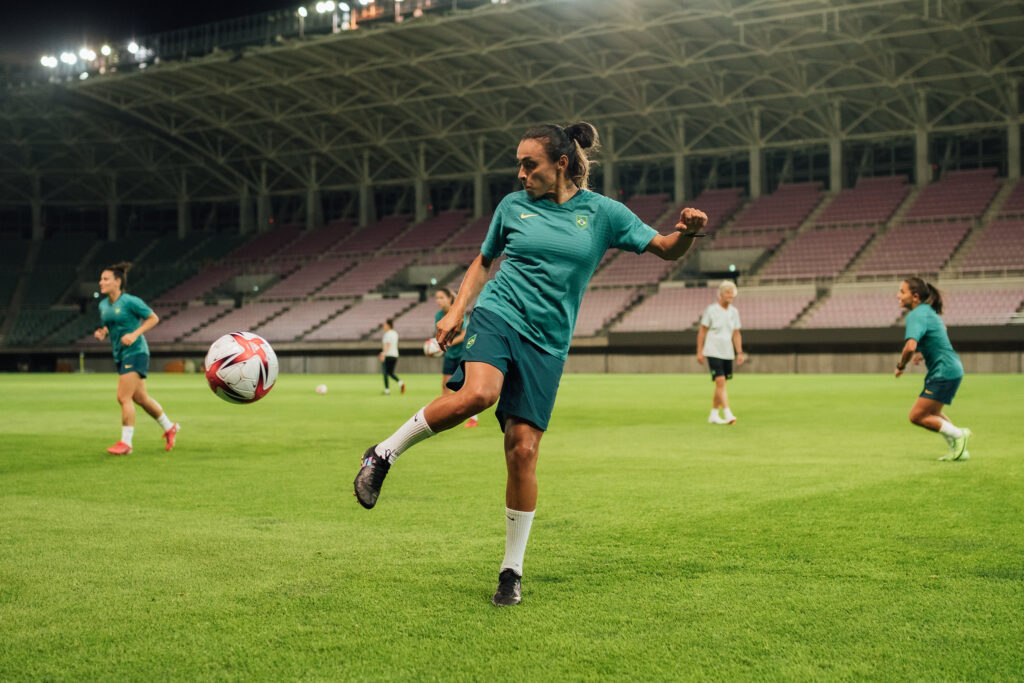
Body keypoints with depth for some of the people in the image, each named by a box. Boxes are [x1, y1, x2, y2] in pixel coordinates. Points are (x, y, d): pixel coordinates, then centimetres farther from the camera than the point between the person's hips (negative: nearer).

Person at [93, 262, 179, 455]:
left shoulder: (130, 301, -13)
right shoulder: (103, 305, 9)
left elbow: (153, 318, -6)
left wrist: (135, 334, -17)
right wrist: (102, 333, 1)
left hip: (135, 353, -8)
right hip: (120, 355, 8)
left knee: (124, 398, -13)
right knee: (140, 397, 13)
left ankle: (126, 442, -5)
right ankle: (169, 428, 30)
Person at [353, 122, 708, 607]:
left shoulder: (603, 213, 6)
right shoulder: (514, 205, 10)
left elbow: (667, 250, 3)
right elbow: (483, 261, 22)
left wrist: (688, 231, -20)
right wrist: (456, 311, 9)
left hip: (546, 344, 1)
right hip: (497, 316, 0)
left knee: (522, 452, -5)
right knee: (477, 394, -34)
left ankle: (512, 571, 10)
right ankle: (384, 454, -14)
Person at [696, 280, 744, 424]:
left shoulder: (734, 312, 9)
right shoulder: (711, 310, -6)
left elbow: (736, 334, 14)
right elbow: (702, 331, -3)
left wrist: (739, 353, 8)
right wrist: (699, 351, -6)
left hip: (727, 353, 5)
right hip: (713, 352, -5)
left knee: (720, 385, 9)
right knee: (720, 382, -15)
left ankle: (713, 415, 19)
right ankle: (727, 414, -18)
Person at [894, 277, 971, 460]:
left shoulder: (916, 316, -18)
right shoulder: (928, 311, 12)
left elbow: (910, 347, -33)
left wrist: (900, 366, -15)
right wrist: (924, 353, 25)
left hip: (944, 373, -10)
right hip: (951, 369, 10)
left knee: (917, 416, -8)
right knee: (931, 413, 26)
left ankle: (958, 435, -1)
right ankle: (958, 449, 29)